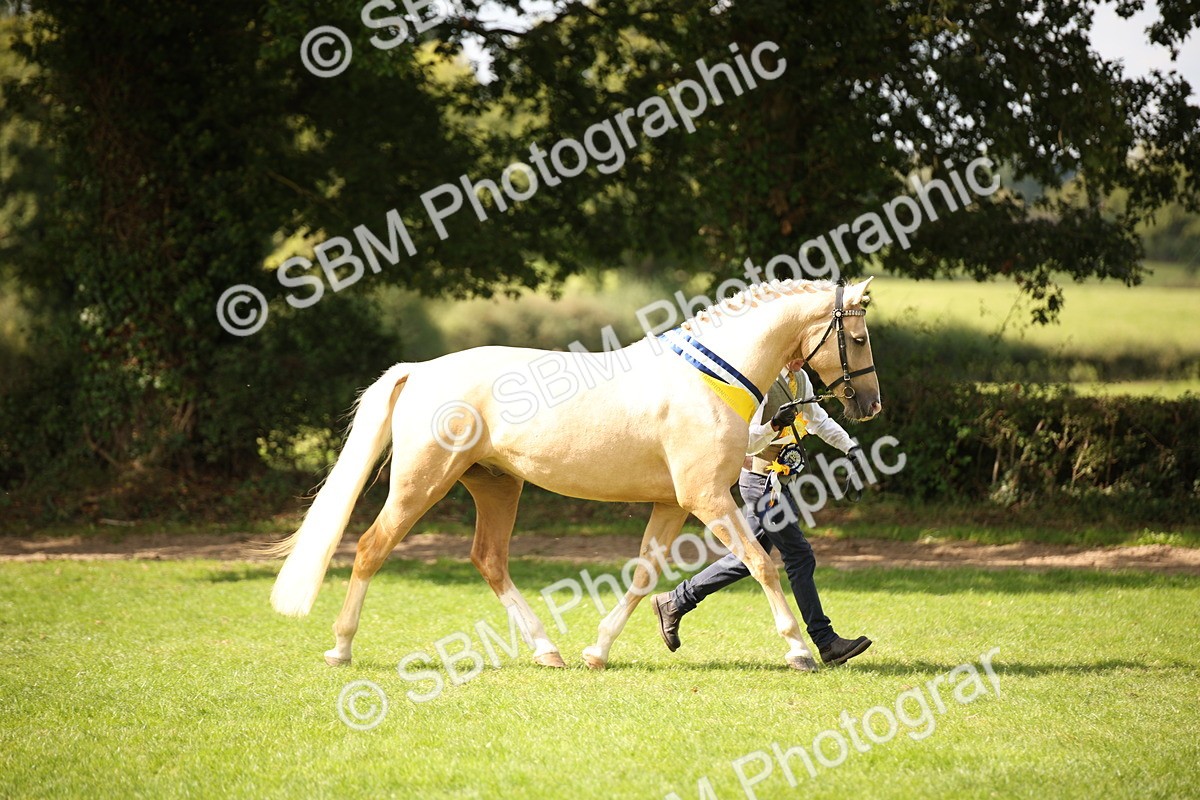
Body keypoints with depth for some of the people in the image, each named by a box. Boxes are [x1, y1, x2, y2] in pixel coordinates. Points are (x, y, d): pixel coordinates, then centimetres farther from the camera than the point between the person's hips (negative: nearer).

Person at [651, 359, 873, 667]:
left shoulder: (801, 380, 10)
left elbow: (818, 419, 26)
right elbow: (746, 441, -20)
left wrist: (849, 445, 17)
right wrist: (773, 426, -37)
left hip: (778, 479, 10)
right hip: (761, 479, -10)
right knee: (800, 557, -8)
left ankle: (674, 602, 22)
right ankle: (826, 643, -4)